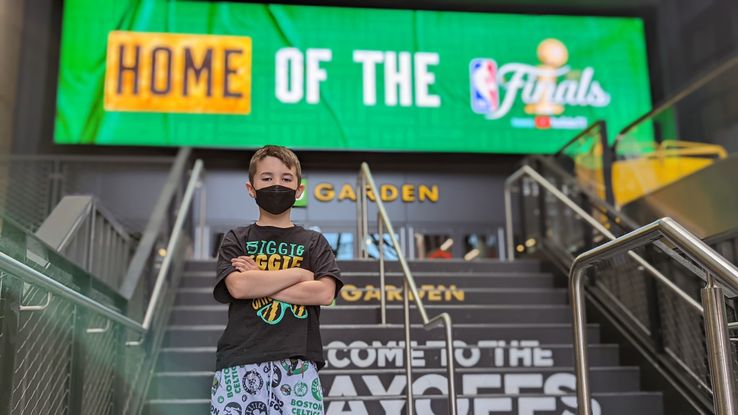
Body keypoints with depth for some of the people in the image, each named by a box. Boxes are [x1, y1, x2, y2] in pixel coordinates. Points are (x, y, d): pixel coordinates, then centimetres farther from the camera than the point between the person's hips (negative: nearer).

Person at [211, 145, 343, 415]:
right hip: (240, 362, 0)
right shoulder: (236, 240, 14)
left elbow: (324, 293, -2)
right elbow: (238, 287, -6)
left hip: (297, 364, 0)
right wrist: (301, 273, -1)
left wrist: (258, 283, -2)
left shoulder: (313, 242, 15)